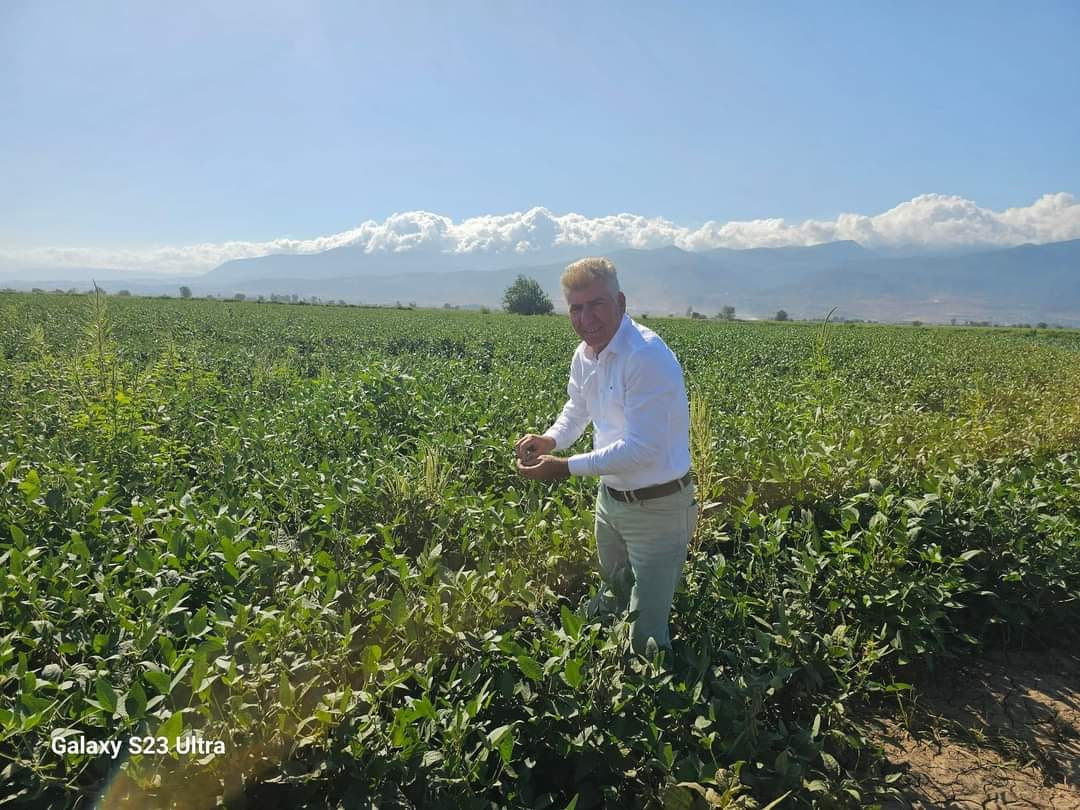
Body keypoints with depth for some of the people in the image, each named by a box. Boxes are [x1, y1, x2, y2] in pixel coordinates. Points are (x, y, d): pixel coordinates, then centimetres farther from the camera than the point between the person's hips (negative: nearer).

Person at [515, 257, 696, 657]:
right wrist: (550, 439, -2)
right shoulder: (584, 354, 0)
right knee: (614, 584, 31)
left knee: (647, 635, 1)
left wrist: (566, 468, -26)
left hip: (656, 507, -8)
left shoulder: (647, 357, -29)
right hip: (610, 496, 8)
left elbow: (642, 450, -30)